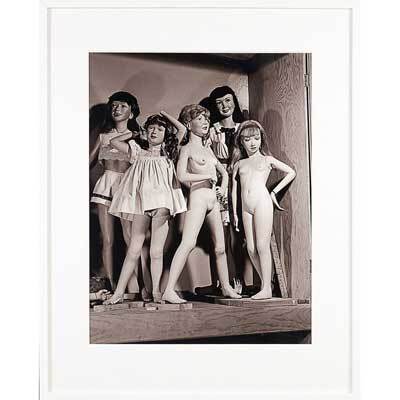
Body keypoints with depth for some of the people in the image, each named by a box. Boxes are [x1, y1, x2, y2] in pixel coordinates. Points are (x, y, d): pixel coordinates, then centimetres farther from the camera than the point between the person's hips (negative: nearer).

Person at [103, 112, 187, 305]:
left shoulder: (168, 153, 15)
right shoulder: (138, 153, 17)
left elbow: (183, 130, 11)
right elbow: (114, 142, 16)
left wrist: (165, 114, 19)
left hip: (162, 205, -1)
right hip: (141, 205, 1)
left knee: (156, 252, -2)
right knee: (133, 251, -2)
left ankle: (156, 292, 6)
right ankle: (119, 293, 0)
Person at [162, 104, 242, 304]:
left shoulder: (208, 149, 20)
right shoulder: (187, 149, 0)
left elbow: (224, 172, 31)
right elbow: (182, 176, -15)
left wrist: (223, 187, 12)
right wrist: (207, 176, -9)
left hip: (213, 201, 8)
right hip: (198, 198, -8)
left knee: (220, 247, 11)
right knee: (188, 243, -20)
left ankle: (226, 287, 25)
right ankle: (169, 291, -23)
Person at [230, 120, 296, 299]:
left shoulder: (267, 159, 11)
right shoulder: (239, 163, 18)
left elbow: (291, 172, 13)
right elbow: (234, 188, 19)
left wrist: (274, 192, 7)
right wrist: (235, 213, 15)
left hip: (262, 203, -4)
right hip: (245, 208, 4)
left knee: (262, 246, -8)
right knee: (251, 248, 1)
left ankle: (266, 288, -2)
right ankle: (264, 283, 14)